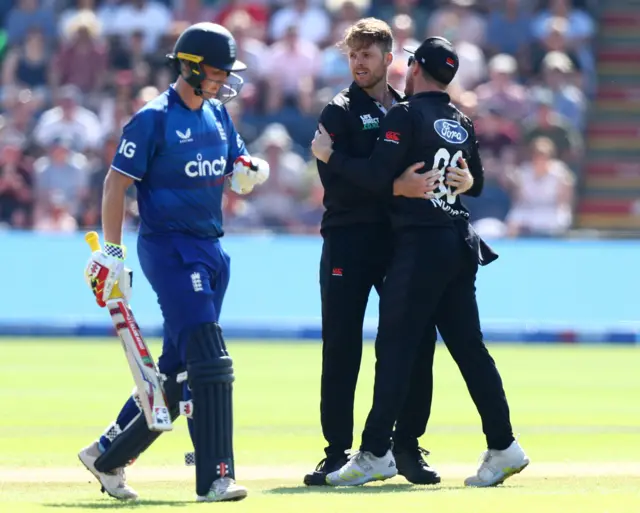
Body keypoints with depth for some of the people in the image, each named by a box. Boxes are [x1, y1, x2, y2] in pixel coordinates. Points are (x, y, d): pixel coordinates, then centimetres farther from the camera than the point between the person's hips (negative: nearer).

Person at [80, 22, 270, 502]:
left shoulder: (218, 114, 13)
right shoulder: (154, 119, -10)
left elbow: (240, 173, 21)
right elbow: (117, 182, -10)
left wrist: (250, 173, -5)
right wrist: (112, 253, -16)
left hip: (211, 249, 8)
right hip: (169, 248, -8)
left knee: (177, 369, 12)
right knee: (210, 362, -16)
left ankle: (108, 455, 25)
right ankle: (214, 477, -16)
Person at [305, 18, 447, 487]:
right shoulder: (339, 113, 1)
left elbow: (430, 168, 16)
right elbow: (337, 180, -13)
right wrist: (395, 186, -26)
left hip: (401, 239, 3)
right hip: (349, 239, -3)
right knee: (341, 347, -2)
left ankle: (408, 447, 9)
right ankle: (338, 452, 4)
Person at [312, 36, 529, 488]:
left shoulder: (406, 114, -8)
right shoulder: (462, 123, 13)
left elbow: (377, 176, -15)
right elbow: (476, 184, 20)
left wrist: (330, 155, -4)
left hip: (419, 245, -7)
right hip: (459, 246, 7)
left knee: (394, 348, -5)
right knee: (469, 346, 9)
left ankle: (375, 454, -5)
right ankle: (503, 447, 6)